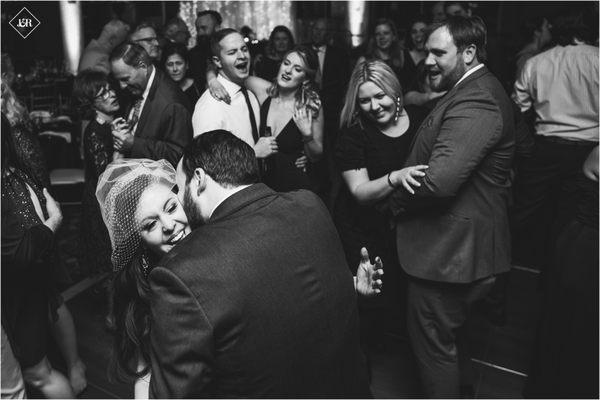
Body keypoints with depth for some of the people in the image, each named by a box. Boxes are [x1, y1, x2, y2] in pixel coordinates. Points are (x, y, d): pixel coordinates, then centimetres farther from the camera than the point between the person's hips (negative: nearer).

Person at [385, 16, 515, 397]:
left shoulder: (475, 102, -24)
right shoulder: (478, 91, 11)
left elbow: (438, 180, -32)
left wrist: (391, 198, -17)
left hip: (449, 250, -11)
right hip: (461, 243, 11)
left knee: (432, 341, 7)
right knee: (449, 333, 29)